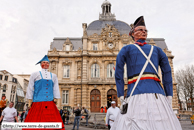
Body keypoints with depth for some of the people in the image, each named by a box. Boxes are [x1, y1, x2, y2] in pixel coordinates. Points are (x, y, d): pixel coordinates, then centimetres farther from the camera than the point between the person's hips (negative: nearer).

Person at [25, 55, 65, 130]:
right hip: (38, 104, -2)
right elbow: (30, 89, 8)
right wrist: (30, 102, 2)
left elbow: (56, 89, 15)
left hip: (50, 105, 3)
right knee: (35, 121, -7)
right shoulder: (35, 74, 10)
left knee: (55, 120, -5)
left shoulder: (53, 76, 17)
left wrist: (55, 99, 5)